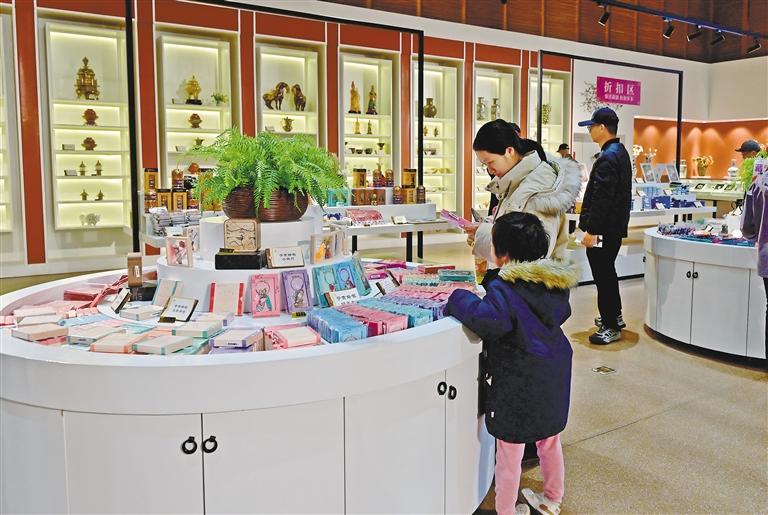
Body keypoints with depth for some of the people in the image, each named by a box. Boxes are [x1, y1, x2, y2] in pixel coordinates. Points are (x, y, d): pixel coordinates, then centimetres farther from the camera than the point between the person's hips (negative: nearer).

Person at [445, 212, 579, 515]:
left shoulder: (505, 290, -25)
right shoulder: (556, 283, -1)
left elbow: (489, 319, -42)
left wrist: (459, 300, -27)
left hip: (518, 386, -8)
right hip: (553, 379, 8)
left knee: (509, 455, 9)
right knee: (550, 444, 26)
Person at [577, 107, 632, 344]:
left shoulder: (608, 157, -19)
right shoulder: (621, 152, 14)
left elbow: (601, 198, -24)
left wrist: (591, 230, -22)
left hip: (603, 229, -11)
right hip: (615, 227, 11)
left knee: (603, 275, -2)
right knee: (608, 272, 22)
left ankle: (611, 327, 6)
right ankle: (614, 316, 35)